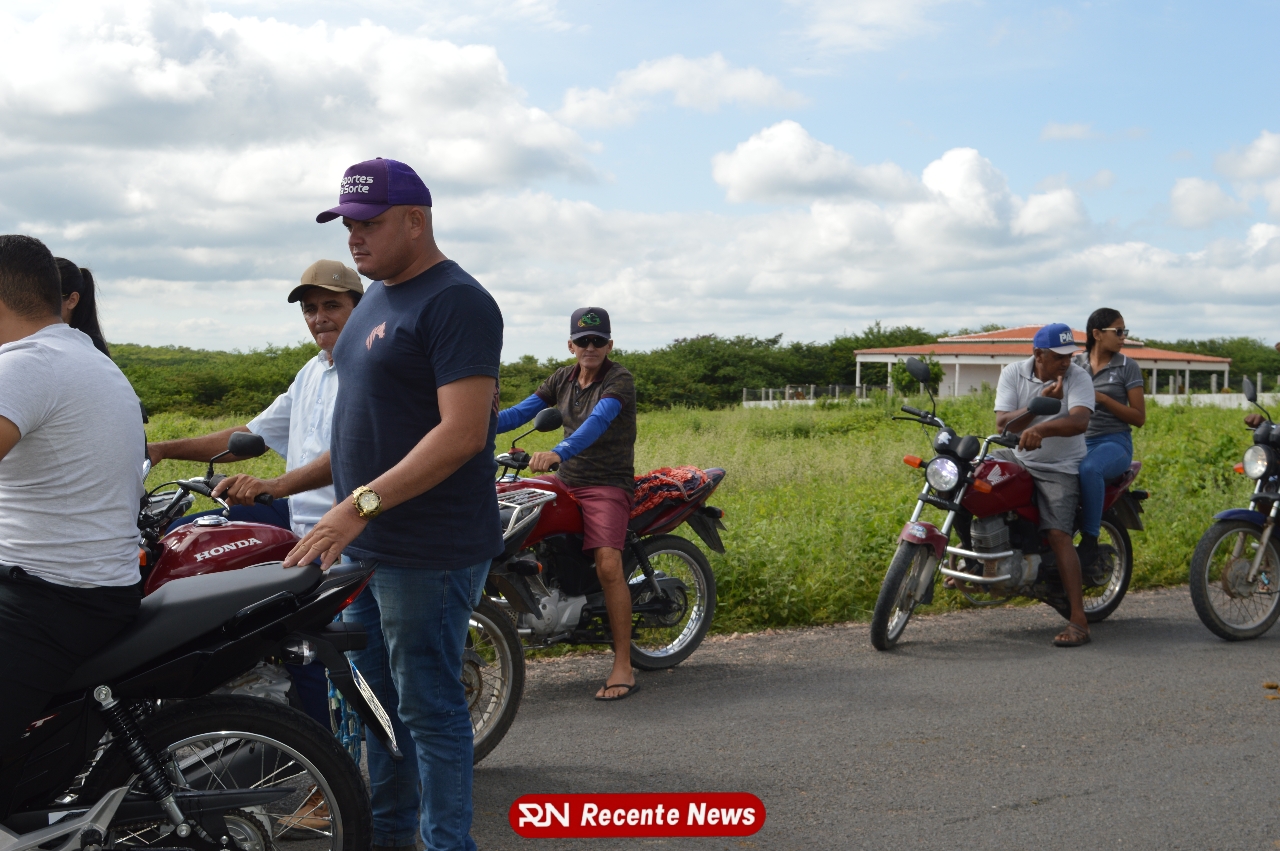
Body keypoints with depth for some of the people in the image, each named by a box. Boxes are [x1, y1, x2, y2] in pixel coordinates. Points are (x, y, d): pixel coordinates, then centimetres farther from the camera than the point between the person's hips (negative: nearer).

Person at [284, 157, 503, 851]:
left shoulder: (455, 301, -15)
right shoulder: (377, 299, 15)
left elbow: (462, 433, -24)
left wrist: (362, 504, -27)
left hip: (428, 553, -9)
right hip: (365, 543, 10)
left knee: (428, 707, -1)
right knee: (375, 695, 18)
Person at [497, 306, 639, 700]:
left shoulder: (619, 380, -12)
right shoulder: (563, 379, 10)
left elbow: (597, 421, -29)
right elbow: (523, 411, 5)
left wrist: (558, 452, -46)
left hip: (608, 484, -7)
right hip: (565, 480, 7)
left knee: (608, 565, -24)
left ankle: (623, 667, -20)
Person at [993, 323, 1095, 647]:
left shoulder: (1077, 378, -11)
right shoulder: (1013, 373, -1)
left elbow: (1079, 421, -29)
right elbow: (1002, 422, -12)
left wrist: (1041, 429, -46)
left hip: (1059, 469, -5)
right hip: (1018, 459, 5)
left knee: (1058, 535, -18)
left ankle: (1078, 622, -19)